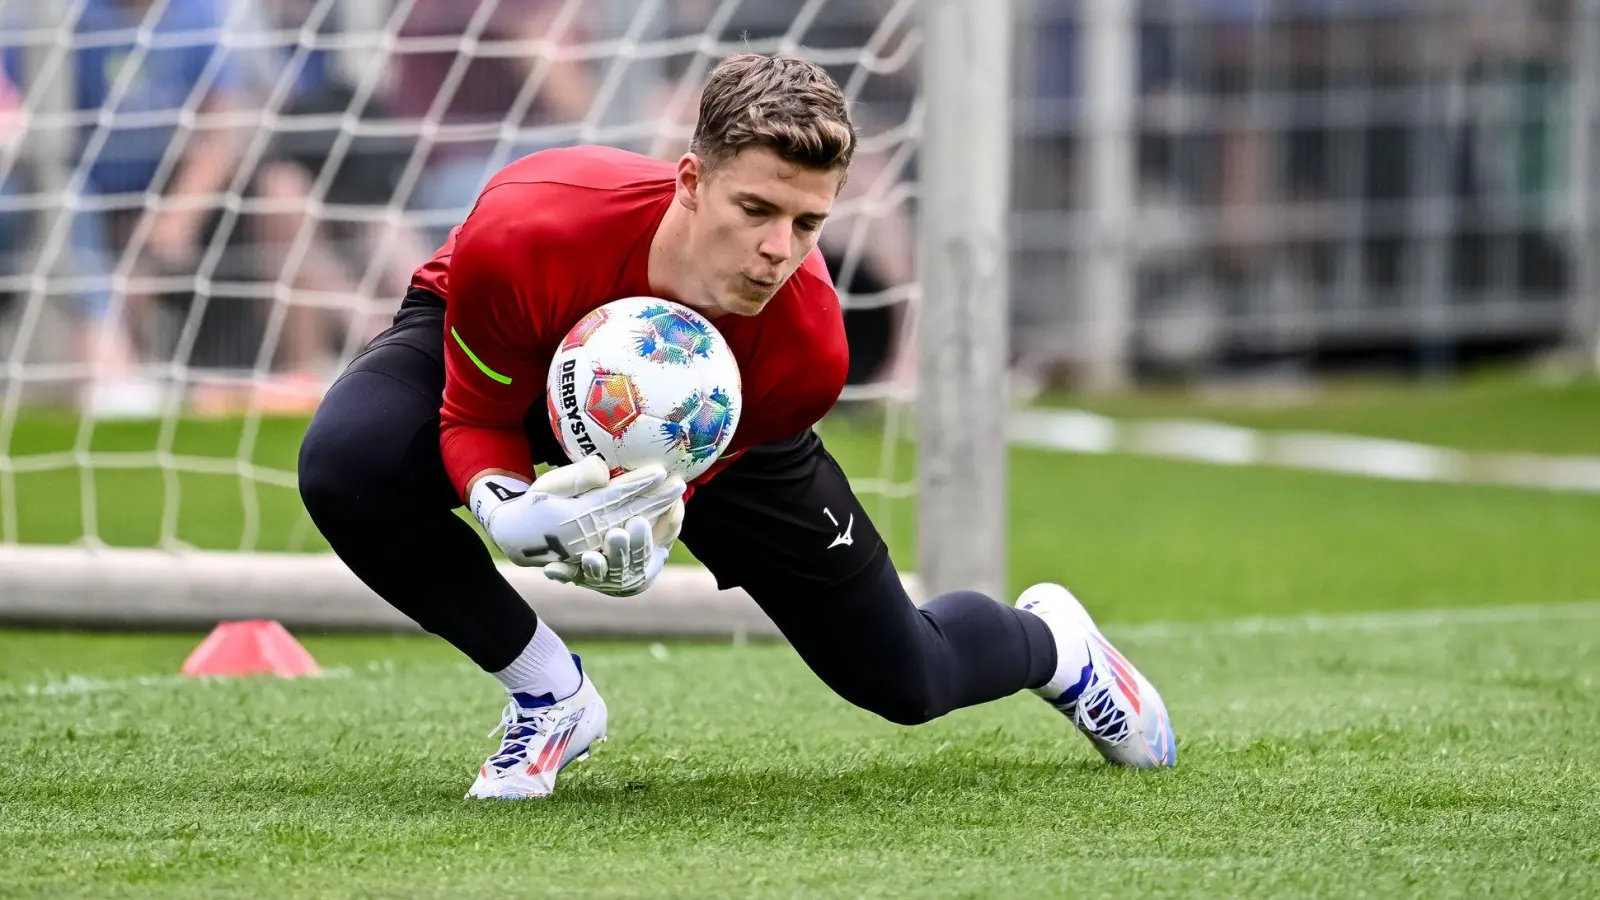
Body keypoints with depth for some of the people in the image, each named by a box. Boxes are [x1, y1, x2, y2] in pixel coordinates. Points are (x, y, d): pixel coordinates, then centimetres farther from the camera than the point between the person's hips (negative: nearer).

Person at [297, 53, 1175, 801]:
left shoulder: (805, 351, -38)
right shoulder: (522, 233, -45)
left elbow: (680, 473, -21)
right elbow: (475, 421, -28)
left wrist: (645, 528, -46)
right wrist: (507, 508, -51)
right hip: (494, 352, -1)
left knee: (904, 682, 6)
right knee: (347, 463, -37)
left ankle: (1050, 642, 47)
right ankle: (550, 693, -10)